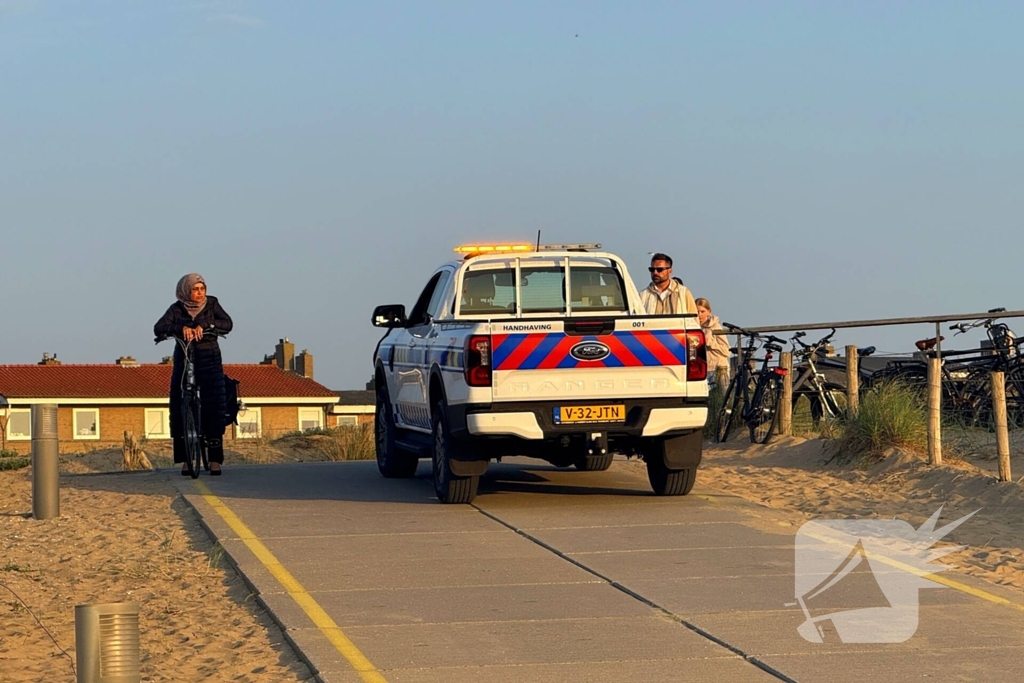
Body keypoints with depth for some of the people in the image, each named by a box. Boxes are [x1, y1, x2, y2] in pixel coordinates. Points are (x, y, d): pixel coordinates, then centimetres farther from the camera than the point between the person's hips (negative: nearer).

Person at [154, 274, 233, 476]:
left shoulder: (212, 304, 5)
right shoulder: (177, 309, 3)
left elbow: (227, 323, -10)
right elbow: (159, 328, -10)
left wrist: (204, 325, -25)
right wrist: (181, 328, -28)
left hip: (210, 362, -1)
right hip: (184, 360, 1)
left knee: (214, 408, -10)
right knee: (179, 409, -5)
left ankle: (215, 458, -9)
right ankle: (185, 458, 1)